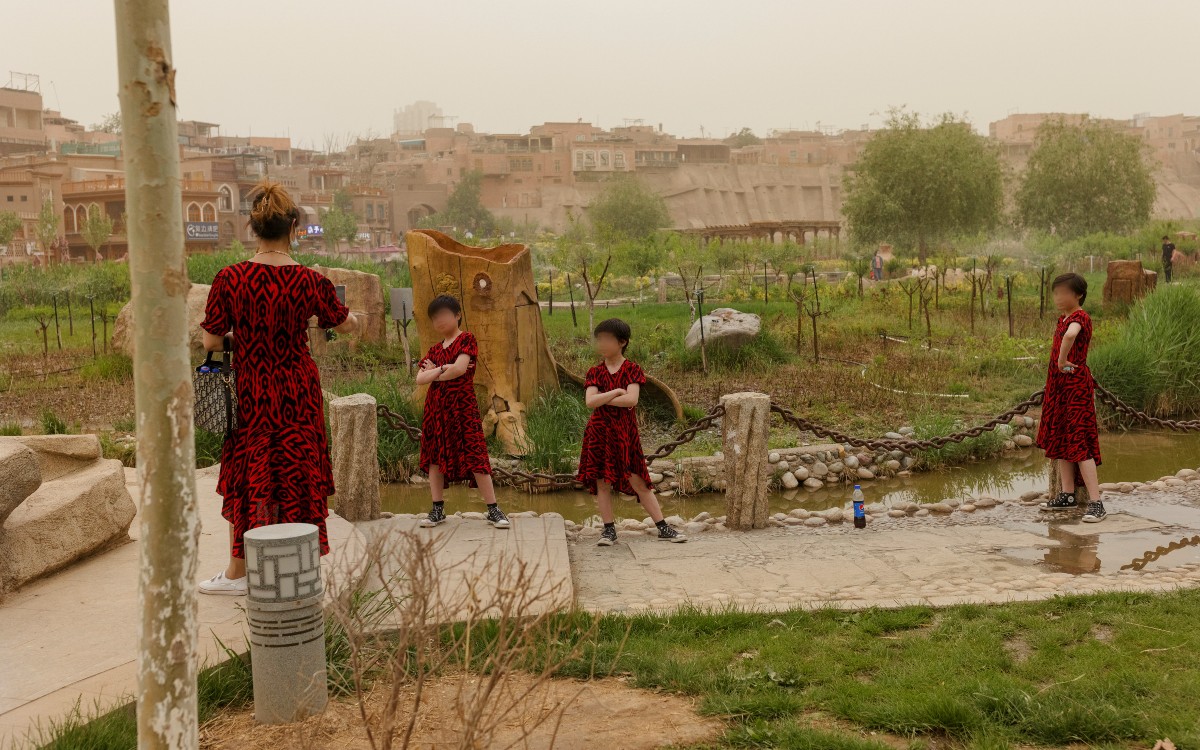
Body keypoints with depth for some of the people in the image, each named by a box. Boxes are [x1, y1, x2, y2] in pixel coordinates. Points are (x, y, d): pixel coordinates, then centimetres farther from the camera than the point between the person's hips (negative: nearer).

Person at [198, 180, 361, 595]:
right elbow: (346, 325, 7)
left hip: (250, 393, 0)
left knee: (246, 474, 13)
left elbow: (211, 342, -7)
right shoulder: (311, 281, -10)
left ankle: (238, 571, 23)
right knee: (296, 473, 11)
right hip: (298, 393, 0)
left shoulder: (229, 279, -12)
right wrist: (352, 317, 30)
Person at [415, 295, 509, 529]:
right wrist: (442, 370, -14)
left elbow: (460, 368, -17)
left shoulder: (466, 339, -1)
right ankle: (438, 509, 15)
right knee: (435, 456, 6)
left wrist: (434, 374, -2)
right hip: (436, 408, 6)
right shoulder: (434, 349, 14)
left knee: (475, 456, -7)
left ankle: (493, 509, -1)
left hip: (462, 406, -6)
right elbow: (419, 379, 2)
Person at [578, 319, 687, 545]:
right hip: (599, 432, 2)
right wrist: (616, 393, -18)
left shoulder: (632, 370, -1)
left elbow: (631, 400, -17)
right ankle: (609, 530, 12)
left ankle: (663, 528, 6)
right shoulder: (595, 372, 4)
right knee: (602, 482, 3)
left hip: (624, 432, -2)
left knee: (638, 482, 0)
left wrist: (601, 398, -12)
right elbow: (590, 401, -11)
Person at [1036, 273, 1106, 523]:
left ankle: (1096, 503, -10)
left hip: (1076, 386, -10)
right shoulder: (1063, 318, 14)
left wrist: (1062, 360, -28)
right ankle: (1067, 495, 24)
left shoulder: (1079, 317, -16)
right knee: (1060, 441, 14)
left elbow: (1070, 335, -39)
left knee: (1079, 444, -11)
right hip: (1059, 385, 10)